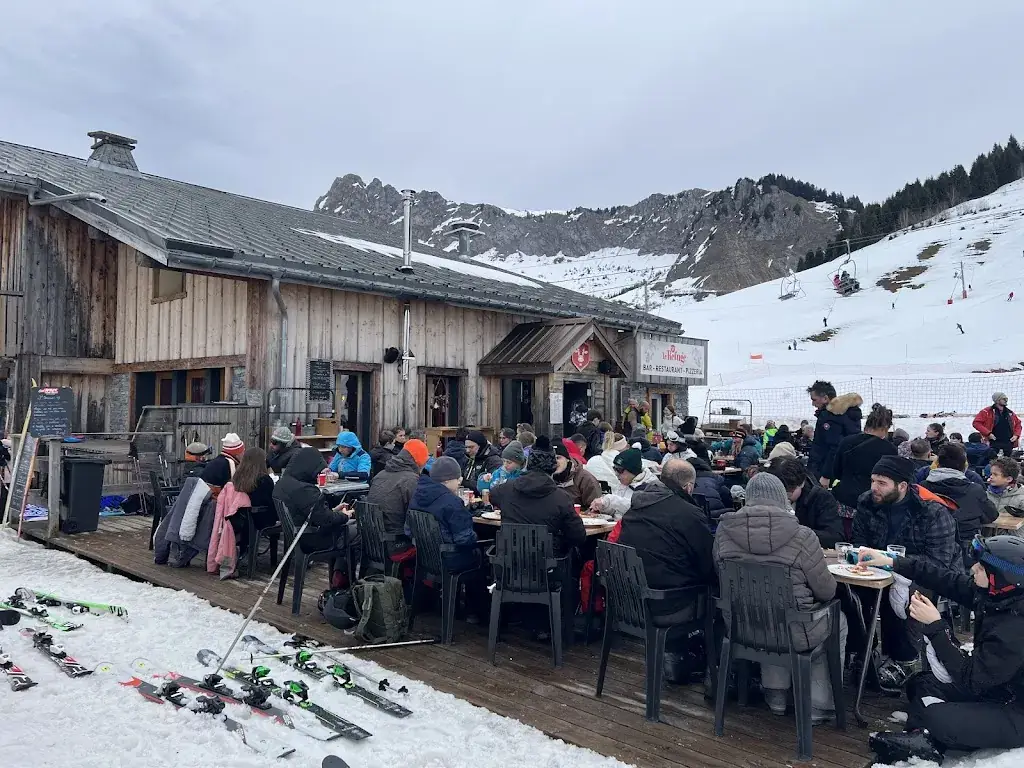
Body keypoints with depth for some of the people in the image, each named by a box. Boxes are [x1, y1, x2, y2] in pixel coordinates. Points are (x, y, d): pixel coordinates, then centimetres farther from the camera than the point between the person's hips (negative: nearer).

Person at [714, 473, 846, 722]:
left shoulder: (724, 529, -10)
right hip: (793, 633, -3)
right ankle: (818, 705, 33)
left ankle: (776, 696, 39)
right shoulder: (801, 537, -20)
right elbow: (826, 592, -9)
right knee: (838, 621, 27)